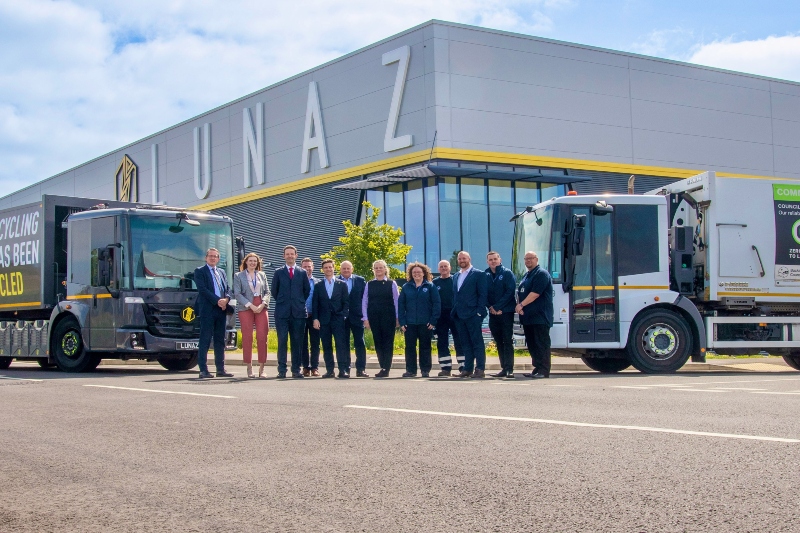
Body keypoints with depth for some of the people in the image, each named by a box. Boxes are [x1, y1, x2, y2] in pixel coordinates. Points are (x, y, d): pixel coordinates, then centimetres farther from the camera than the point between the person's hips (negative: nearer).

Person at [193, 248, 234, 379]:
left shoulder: (221, 272, 22)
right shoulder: (200, 271, 4)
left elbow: (227, 290, 16)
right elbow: (203, 289, -8)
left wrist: (226, 299, -6)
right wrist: (218, 301, -16)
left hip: (221, 310, 6)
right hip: (207, 310, -6)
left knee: (220, 341, 7)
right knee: (205, 340, -6)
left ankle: (220, 369, 11)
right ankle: (203, 370, -6)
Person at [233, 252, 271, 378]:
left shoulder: (262, 275, 16)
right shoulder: (238, 276, 7)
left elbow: (267, 292, 12)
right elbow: (237, 294, -1)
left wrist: (262, 304, -7)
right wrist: (250, 305, -12)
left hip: (261, 308, 2)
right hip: (245, 308, -2)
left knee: (262, 337, -6)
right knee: (247, 337, -5)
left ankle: (261, 368, -2)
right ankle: (249, 368, 1)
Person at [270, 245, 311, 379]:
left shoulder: (302, 273, 10)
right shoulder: (278, 272, 9)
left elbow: (307, 290, 13)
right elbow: (274, 291, 11)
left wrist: (300, 303, 9)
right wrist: (281, 302, 8)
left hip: (298, 312, 1)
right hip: (282, 312, -1)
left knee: (297, 342, 2)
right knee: (282, 341, -4)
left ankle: (296, 370, 5)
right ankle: (282, 370, -2)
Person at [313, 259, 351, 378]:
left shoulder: (341, 284, 10)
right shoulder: (318, 285, 11)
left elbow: (346, 302, 7)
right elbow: (315, 304, 7)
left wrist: (344, 315, -6)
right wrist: (315, 318, -3)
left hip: (338, 319, -1)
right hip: (324, 320, 1)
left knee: (341, 345, -9)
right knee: (326, 346, 2)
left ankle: (343, 370, -10)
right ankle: (329, 370, 6)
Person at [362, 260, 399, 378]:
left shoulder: (391, 284, 3)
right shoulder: (369, 285, 8)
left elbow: (396, 301, 3)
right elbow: (364, 302, 7)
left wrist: (397, 318, -3)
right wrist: (365, 318, 0)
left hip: (388, 318, -3)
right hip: (374, 318, 3)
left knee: (388, 343, -4)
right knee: (378, 343, 5)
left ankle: (386, 369, -3)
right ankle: (383, 367, 11)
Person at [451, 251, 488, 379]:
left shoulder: (478, 274, -1)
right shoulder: (456, 276, 19)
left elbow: (482, 294, -6)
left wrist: (479, 312, -13)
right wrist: (454, 311, 9)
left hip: (473, 314, -6)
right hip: (459, 315, 6)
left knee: (477, 342, -5)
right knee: (465, 343, 8)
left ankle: (480, 369, -5)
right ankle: (468, 369, 11)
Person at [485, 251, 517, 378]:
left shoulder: (507, 274, -1)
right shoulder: (485, 275, 11)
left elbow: (510, 292, -10)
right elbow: (484, 293, 10)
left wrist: (497, 307, -15)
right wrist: (490, 307, -6)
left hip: (506, 312, -5)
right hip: (493, 313, 5)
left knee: (508, 341, -7)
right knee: (499, 342, 6)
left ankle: (509, 369, -9)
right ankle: (504, 368, 10)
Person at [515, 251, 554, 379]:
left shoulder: (541, 274, -8)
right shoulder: (526, 276, 21)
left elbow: (535, 293, -17)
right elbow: (520, 293, 20)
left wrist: (522, 305, -17)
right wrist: (519, 306, 1)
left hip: (540, 317, -9)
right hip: (528, 316, 9)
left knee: (541, 344, -9)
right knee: (532, 345, 9)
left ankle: (544, 371, -9)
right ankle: (537, 369, 14)